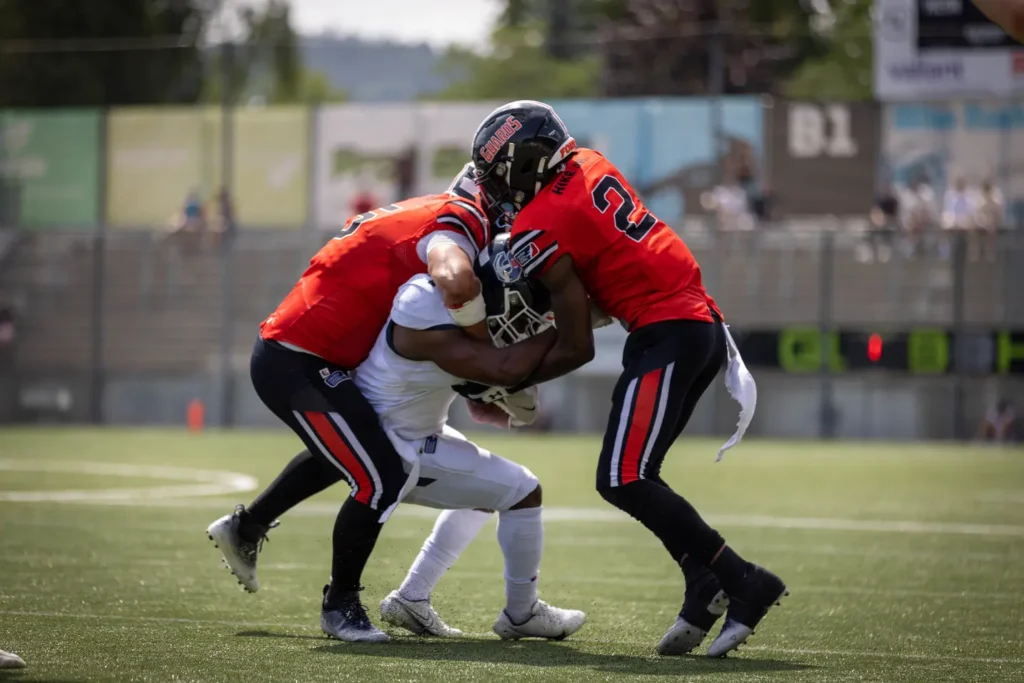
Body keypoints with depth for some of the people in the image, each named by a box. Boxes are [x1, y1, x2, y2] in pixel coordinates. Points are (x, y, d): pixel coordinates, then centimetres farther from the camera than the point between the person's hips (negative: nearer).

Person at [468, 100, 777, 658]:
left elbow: (577, 350, -8)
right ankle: (704, 587, -2)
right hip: (704, 322, 10)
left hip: (666, 335, -10)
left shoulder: (540, 231, -11)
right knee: (634, 476, 13)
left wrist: (511, 383, 5)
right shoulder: (590, 165, 11)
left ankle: (744, 583, -14)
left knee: (621, 480, -11)